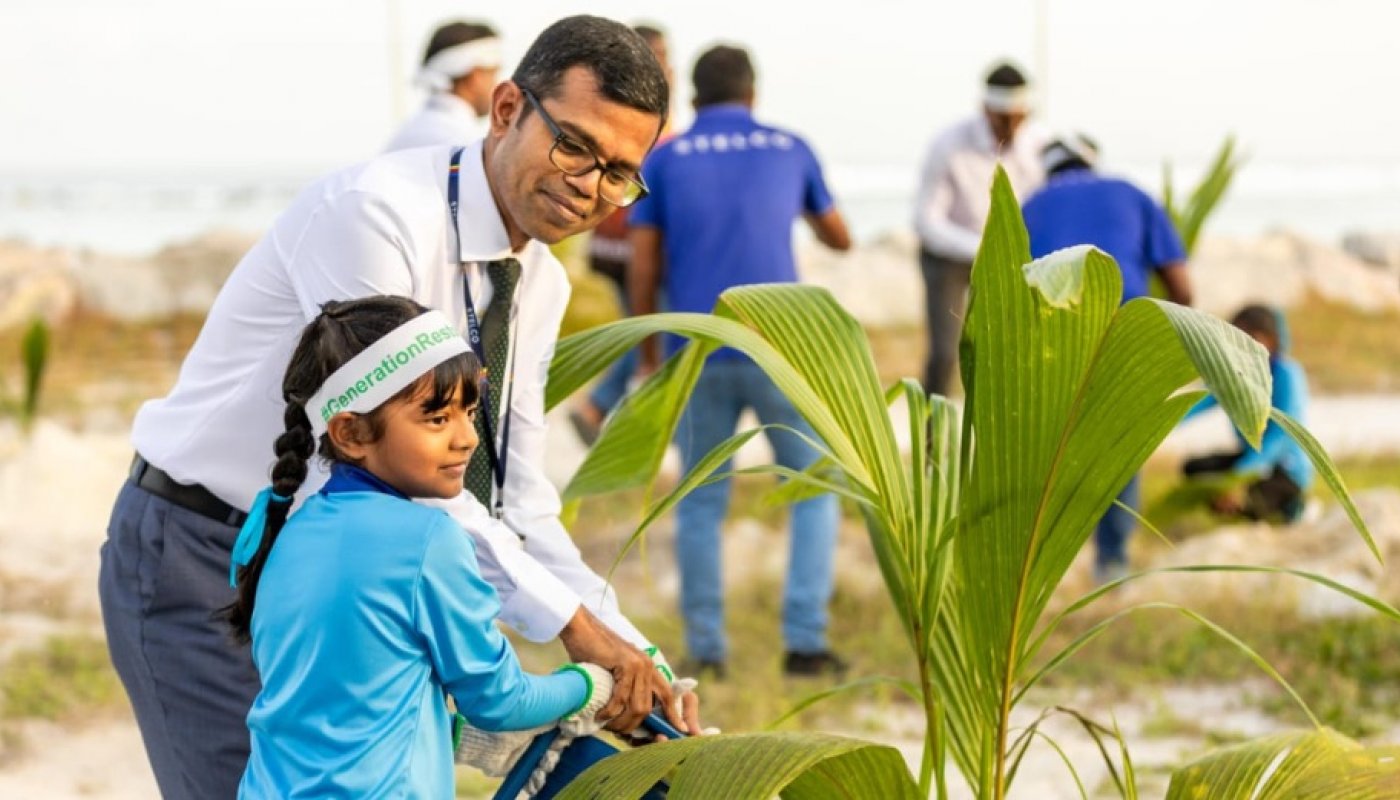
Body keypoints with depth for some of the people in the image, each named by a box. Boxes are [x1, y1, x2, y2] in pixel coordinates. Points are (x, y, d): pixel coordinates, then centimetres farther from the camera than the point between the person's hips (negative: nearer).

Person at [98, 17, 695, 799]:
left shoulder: (540, 286, 2)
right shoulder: (372, 212, -23)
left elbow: (517, 505, 3)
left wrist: (643, 663, -9)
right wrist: (570, 620, -27)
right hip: (202, 564, -8)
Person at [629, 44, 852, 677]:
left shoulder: (663, 160, 6)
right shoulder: (791, 149, 9)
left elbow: (643, 271, 1)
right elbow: (840, 240, 22)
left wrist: (648, 358, 12)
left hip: (699, 356, 1)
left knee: (701, 504, 13)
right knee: (815, 492, 11)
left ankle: (706, 648, 9)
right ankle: (804, 641, 1)